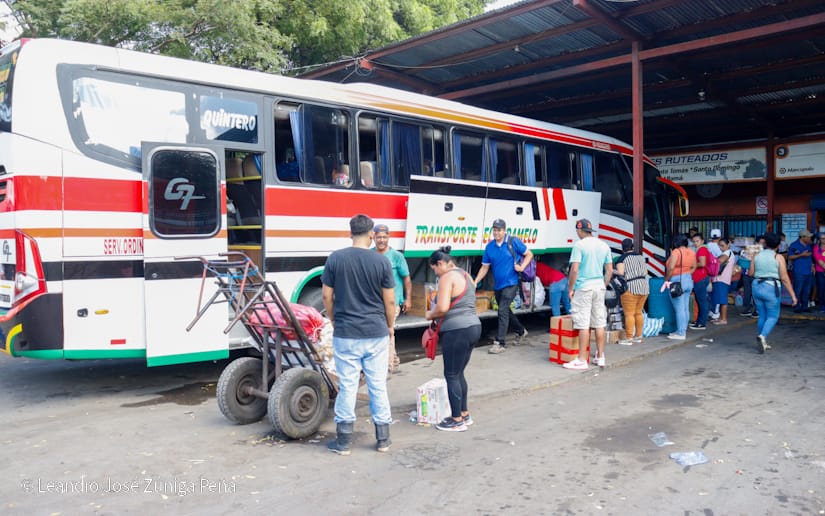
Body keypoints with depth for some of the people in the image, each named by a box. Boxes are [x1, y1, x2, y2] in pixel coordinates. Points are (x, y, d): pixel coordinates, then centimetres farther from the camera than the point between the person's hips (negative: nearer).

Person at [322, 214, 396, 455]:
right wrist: (390, 326, 14)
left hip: (345, 334, 0)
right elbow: (389, 301, -2)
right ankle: (383, 438, 20)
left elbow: (327, 296, 0)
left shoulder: (335, 259, -5)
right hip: (376, 333, 1)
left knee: (347, 386, 7)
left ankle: (344, 440, 16)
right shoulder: (381, 262, -6)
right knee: (378, 385, 11)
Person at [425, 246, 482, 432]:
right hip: (473, 327, 10)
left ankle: (457, 420, 9)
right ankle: (464, 414, 26)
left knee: (451, 375, 1)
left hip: (457, 331, -10)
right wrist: (438, 315, 14)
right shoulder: (465, 275, 16)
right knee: (459, 373, 18)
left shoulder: (447, 277, -12)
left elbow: (442, 308, -22)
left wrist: (430, 314, -3)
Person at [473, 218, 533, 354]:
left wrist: (522, 267, -13)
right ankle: (521, 331, 44)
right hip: (498, 285, 6)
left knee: (502, 310, -15)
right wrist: (475, 282, -4)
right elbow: (485, 267, 7)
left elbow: (529, 254, 3)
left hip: (511, 283, -6)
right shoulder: (489, 246, 3)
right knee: (506, 311, 19)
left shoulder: (513, 242, -8)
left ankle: (499, 343, -12)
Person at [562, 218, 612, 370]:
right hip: (599, 286, 6)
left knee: (583, 325, -4)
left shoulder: (579, 245, -10)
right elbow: (610, 270, 12)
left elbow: (574, 270, -15)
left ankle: (582, 360, -2)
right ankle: (600, 357, 19)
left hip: (584, 288, -6)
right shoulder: (604, 246, 10)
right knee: (599, 324, 12)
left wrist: (570, 289, -7)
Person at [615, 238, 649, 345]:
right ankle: (638, 336, 18)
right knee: (638, 312, 13)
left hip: (631, 288, -7)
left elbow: (620, 273, -14)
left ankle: (629, 338, -4)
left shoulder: (622, 258, -5)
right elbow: (645, 272, 15)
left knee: (629, 314, -5)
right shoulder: (640, 256, 14)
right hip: (644, 286, 7)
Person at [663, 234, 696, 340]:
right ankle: (683, 330, 18)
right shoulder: (692, 253, 8)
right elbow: (693, 268, 13)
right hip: (688, 280, 8)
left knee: (679, 309, -5)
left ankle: (680, 333, -3)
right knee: (686, 308, 11)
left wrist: (667, 280, -9)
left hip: (677, 281, -8)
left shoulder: (676, 252, -14)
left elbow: (670, 268, -20)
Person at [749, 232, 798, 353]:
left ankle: (762, 343, 16)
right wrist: (793, 294, -4)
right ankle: (762, 336, -20)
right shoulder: (778, 257, -6)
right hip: (771, 288, -4)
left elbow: (751, 273, 7)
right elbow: (784, 278, -8)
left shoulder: (756, 256, 4)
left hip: (757, 287, 4)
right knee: (773, 316, 5)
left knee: (762, 316, 14)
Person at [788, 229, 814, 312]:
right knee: (798, 290, -6)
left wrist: (812, 265, 15)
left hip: (809, 271, 6)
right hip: (799, 272, -6)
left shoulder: (809, 245, 14)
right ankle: (797, 307, 1)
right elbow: (790, 257, -8)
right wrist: (801, 255, -16)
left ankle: (804, 306, 18)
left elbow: (811, 256, 26)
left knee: (807, 291, 10)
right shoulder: (794, 245, -5)